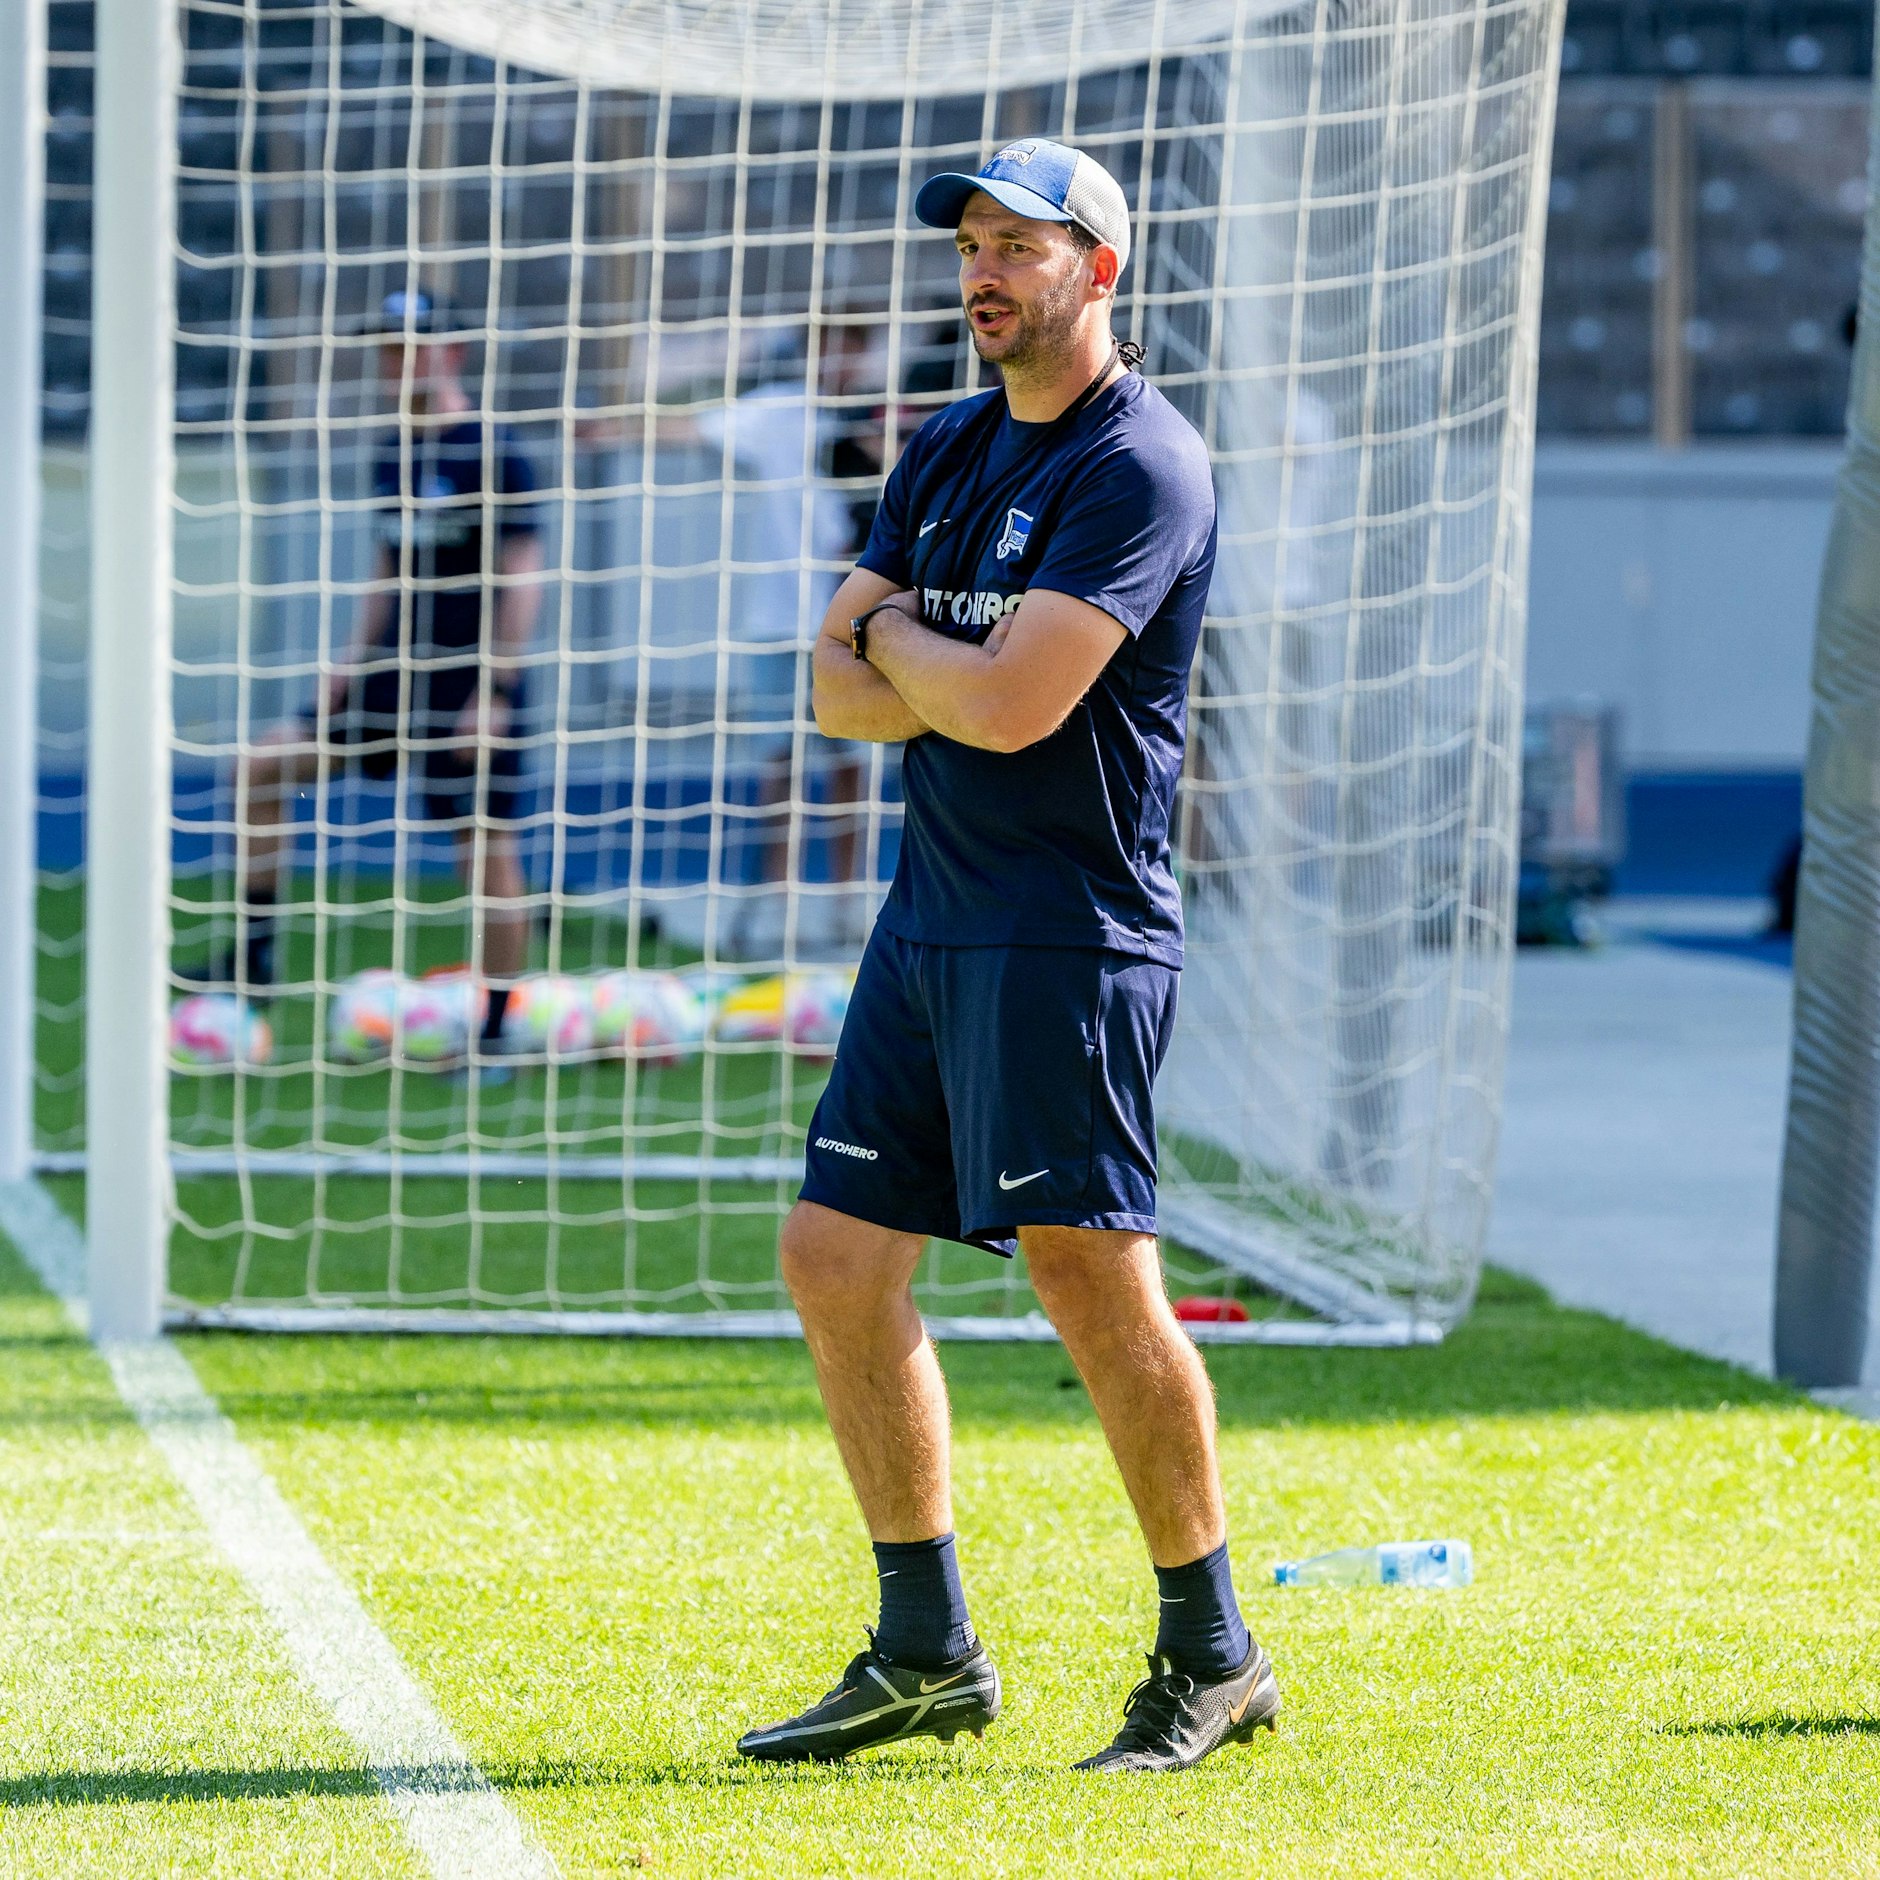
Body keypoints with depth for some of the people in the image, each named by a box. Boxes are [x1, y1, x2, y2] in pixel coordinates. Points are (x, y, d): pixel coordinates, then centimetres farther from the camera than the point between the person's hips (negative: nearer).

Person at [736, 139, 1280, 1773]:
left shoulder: (1141, 469, -12)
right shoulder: (950, 454, 16)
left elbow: (1006, 704, -21)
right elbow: (840, 690, 13)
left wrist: (896, 633, -1)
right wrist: (955, 679, -7)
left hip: (1070, 927, -9)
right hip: (933, 910, 9)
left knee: (1089, 1268, -11)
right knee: (838, 1259, 7)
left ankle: (1212, 1653, 0)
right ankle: (928, 1655, 15)